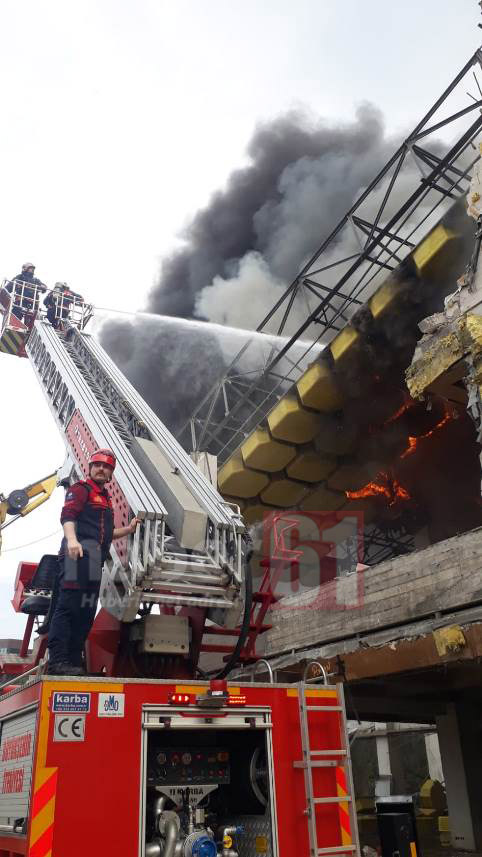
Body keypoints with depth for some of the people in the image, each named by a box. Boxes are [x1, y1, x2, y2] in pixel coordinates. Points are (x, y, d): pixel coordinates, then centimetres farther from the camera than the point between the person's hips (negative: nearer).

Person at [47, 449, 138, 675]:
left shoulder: (105, 498, 30)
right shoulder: (80, 489, 3)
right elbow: (67, 515, -14)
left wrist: (128, 529, 20)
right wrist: (72, 539, -31)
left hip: (94, 561, 9)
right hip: (78, 553, -9)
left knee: (86, 613, 7)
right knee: (68, 606, -15)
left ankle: (73, 661, 10)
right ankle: (57, 661, -19)